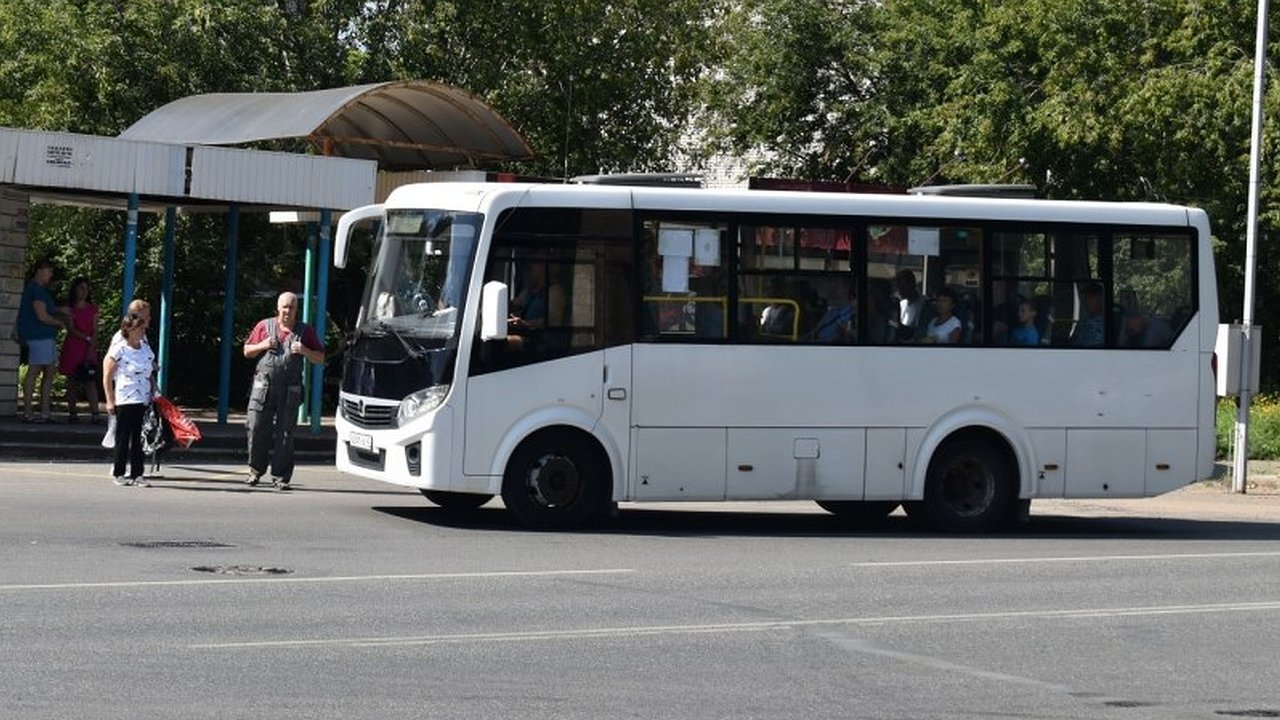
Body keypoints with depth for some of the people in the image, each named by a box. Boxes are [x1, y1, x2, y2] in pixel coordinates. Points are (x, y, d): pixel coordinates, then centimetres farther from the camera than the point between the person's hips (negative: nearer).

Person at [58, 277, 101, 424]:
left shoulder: (92, 309, 10)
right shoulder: (69, 308, 5)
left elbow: (95, 331, 4)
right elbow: (71, 330, -4)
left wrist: (91, 349, -8)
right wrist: (86, 338, -14)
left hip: (88, 349, 0)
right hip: (72, 348, 0)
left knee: (90, 382, -10)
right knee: (72, 382, 3)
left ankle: (94, 415, -18)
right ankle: (72, 413, 10)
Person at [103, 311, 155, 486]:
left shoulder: (146, 349, 11)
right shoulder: (118, 350, -7)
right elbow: (107, 378, -6)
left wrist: (153, 393, 14)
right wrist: (110, 401, -9)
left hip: (143, 400, 5)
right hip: (125, 400, -5)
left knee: (138, 438, 5)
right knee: (123, 438, 0)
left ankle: (136, 474, 8)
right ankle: (118, 473, 8)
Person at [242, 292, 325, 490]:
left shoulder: (305, 331, 10)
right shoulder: (264, 326, 11)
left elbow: (320, 358, 11)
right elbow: (247, 352, 16)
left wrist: (304, 351, -8)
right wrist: (262, 345, -3)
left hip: (290, 390, -1)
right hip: (263, 386, 1)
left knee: (285, 434, -3)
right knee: (257, 428, -3)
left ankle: (280, 477, 2)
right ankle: (256, 470, 14)